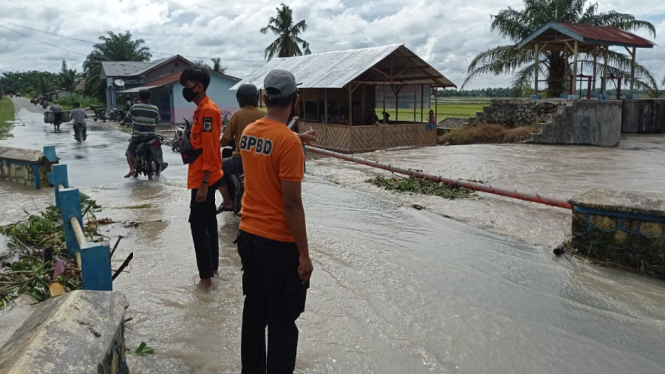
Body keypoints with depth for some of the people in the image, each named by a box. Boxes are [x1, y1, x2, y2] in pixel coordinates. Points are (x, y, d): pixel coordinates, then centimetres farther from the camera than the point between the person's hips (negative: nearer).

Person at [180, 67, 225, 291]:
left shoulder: (208, 110, -17)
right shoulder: (201, 109, 14)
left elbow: (210, 150, -22)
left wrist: (204, 183, -23)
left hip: (204, 179, -10)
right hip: (201, 177, 10)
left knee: (198, 225, -7)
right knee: (208, 223, 15)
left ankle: (206, 277, -2)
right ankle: (213, 267, 24)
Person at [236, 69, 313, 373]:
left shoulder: (247, 133, 4)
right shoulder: (289, 141, -19)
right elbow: (292, 204, -20)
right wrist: (304, 254, -15)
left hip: (248, 236, 8)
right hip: (279, 244, -8)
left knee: (253, 313, 19)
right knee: (283, 322, 6)